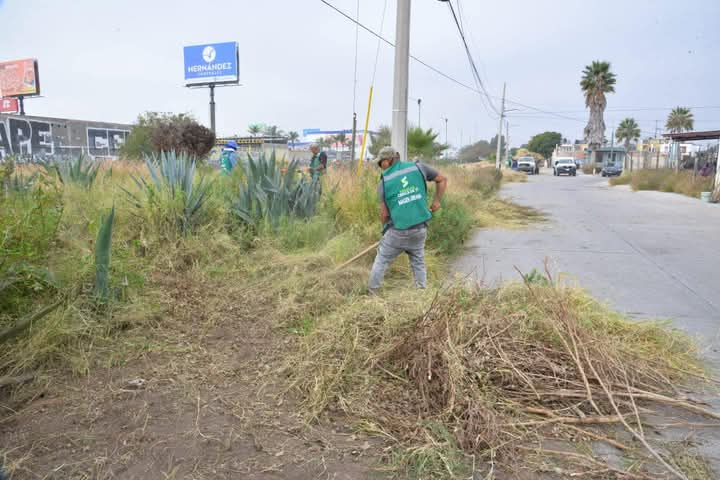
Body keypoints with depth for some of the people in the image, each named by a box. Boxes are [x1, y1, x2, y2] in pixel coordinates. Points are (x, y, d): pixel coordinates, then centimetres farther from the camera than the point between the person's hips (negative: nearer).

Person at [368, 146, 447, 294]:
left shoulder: (384, 181, -3)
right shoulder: (418, 167, 2)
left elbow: (384, 214, -1)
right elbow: (442, 180, 13)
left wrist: (386, 229, 16)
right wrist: (436, 201, 20)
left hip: (398, 231, -3)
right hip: (420, 229, 3)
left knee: (381, 261, 13)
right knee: (418, 262, 19)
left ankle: (371, 294, 21)